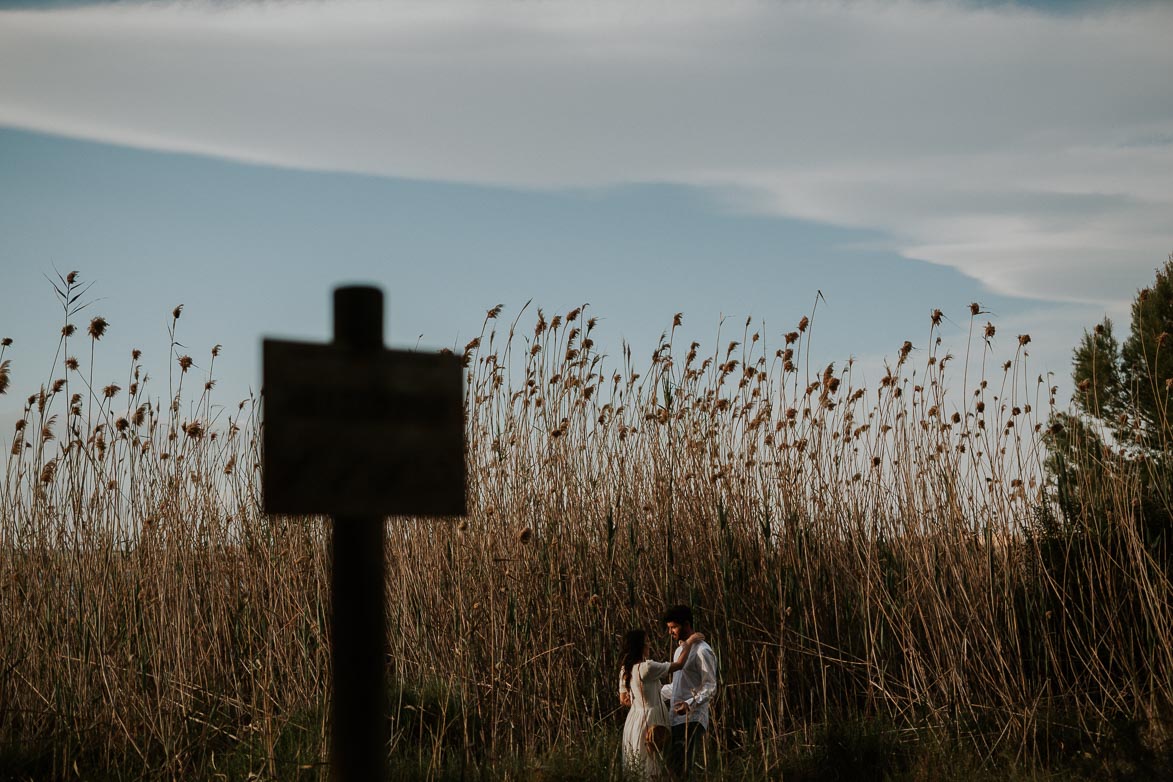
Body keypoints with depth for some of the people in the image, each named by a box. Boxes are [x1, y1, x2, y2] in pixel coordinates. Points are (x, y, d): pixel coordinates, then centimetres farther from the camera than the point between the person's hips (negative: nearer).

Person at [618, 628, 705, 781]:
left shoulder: (625, 671, 6)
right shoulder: (647, 667, -20)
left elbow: (623, 700, 14)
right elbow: (679, 665, -15)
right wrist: (688, 643, -2)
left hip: (634, 718, 9)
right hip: (650, 719, -9)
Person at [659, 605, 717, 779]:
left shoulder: (702, 651, -9)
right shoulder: (680, 650, 20)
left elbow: (710, 687, -14)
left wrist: (690, 704, -29)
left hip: (691, 720, -9)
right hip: (675, 719, 9)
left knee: (680, 770, -17)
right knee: (671, 766, 3)